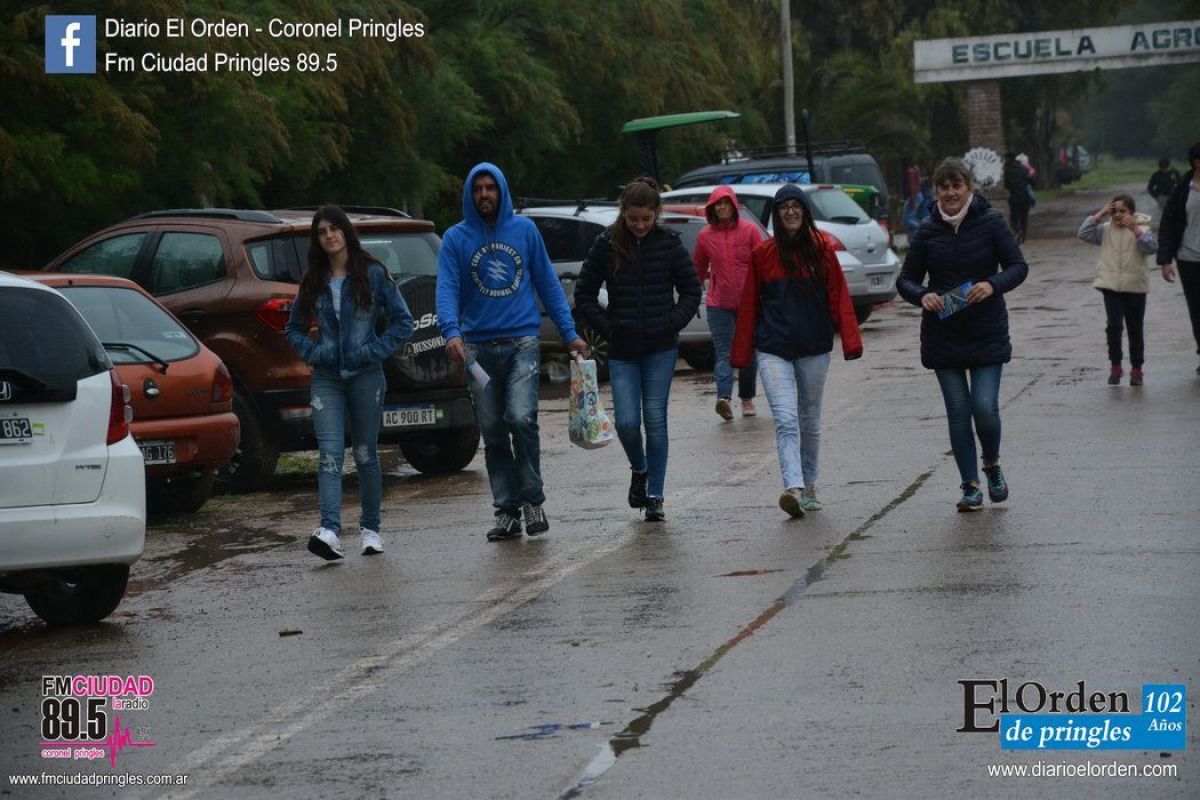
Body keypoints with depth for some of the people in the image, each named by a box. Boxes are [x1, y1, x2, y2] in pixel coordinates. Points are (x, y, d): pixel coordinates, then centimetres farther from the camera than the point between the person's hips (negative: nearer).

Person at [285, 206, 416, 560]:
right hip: (326, 379, 2)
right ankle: (330, 532, -25)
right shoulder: (313, 282, 9)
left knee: (365, 455, 7)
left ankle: (370, 528, 20)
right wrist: (311, 352, 1)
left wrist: (375, 351, -10)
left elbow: (403, 321, 0)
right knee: (331, 455, -12)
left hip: (365, 376, -2)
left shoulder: (372, 274, -1)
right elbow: (293, 328, 19)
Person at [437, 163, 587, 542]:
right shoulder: (456, 239, 4)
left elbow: (547, 282, 11)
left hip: (522, 343, -1)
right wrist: (451, 331, -25)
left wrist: (569, 333, 6)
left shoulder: (524, 230, 7)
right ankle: (507, 510, 10)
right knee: (493, 434, 3)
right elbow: (447, 289, -6)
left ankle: (533, 499, -5)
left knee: (521, 418, -18)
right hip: (479, 349, 1)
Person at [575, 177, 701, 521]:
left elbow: (692, 291, 6)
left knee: (655, 420, -1)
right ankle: (639, 470, 24)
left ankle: (654, 496, 7)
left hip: (661, 349, 0)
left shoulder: (669, 243, -1)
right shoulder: (607, 244, -1)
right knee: (627, 422, -7)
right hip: (622, 351, 0)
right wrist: (608, 327, -3)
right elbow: (584, 296, 5)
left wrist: (671, 324, -3)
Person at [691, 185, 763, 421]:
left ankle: (747, 399, 23)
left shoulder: (749, 230, -1)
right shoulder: (705, 235, 3)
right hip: (719, 303, 0)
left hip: (747, 302, 0)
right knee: (723, 352, -11)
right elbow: (698, 269, 15)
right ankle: (724, 397, -26)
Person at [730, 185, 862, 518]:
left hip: (814, 348, 1)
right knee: (786, 421, -15)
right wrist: (742, 353, 6)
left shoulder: (822, 249, 3)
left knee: (810, 421, 13)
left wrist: (850, 340, -8)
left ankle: (808, 486, 27)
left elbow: (839, 297, 0)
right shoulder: (762, 253, 3)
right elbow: (749, 304, 6)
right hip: (773, 350, -1)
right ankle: (794, 489, -26)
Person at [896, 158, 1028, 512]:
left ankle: (992, 465, 20)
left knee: (985, 407, -9)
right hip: (942, 334, 2)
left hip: (987, 334, -2)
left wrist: (993, 285, -21)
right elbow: (906, 280, 7)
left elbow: (1018, 266, -2)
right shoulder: (928, 232, 3)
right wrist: (922, 296, -15)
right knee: (958, 410, 2)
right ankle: (971, 487, 12)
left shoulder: (990, 223, -4)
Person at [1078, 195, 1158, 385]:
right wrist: (1100, 214, -11)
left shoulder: (1140, 229, -4)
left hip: (1135, 288, -1)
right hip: (1111, 287, 1)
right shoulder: (1105, 230, 4)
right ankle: (1115, 366, -2)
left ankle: (1136, 369, 19)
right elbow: (1084, 233, -6)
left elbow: (1152, 247, -20)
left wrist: (1135, 229, -29)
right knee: (1114, 325, -13)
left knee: (1135, 330, 9)